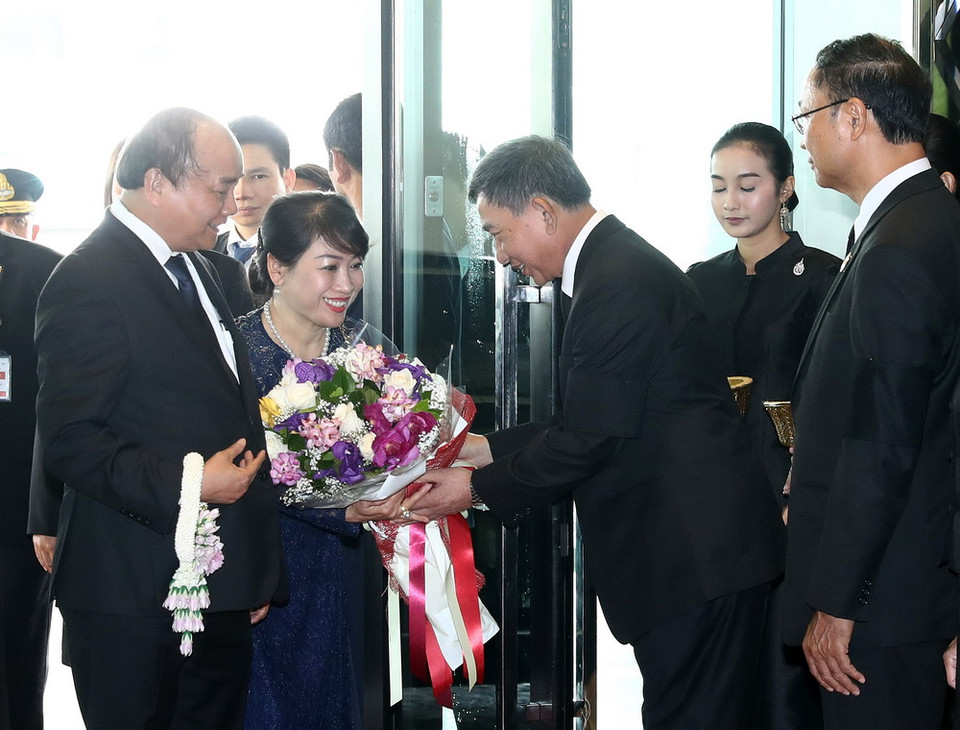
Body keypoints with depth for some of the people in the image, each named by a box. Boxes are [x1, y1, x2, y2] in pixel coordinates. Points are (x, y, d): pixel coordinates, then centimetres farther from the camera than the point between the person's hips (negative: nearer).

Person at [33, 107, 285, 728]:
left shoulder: (196, 268, 15)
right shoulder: (88, 283, -15)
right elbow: (70, 441, -20)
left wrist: (255, 570, 19)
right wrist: (185, 483, -26)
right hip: (135, 598, -8)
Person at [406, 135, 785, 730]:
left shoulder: (618, 285, -18)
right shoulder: (619, 263, 15)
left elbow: (593, 438, -17)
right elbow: (590, 425, 17)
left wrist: (478, 489, -7)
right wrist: (485, 450, 16)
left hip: (697, 553, -10)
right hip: (692, 547, 10)